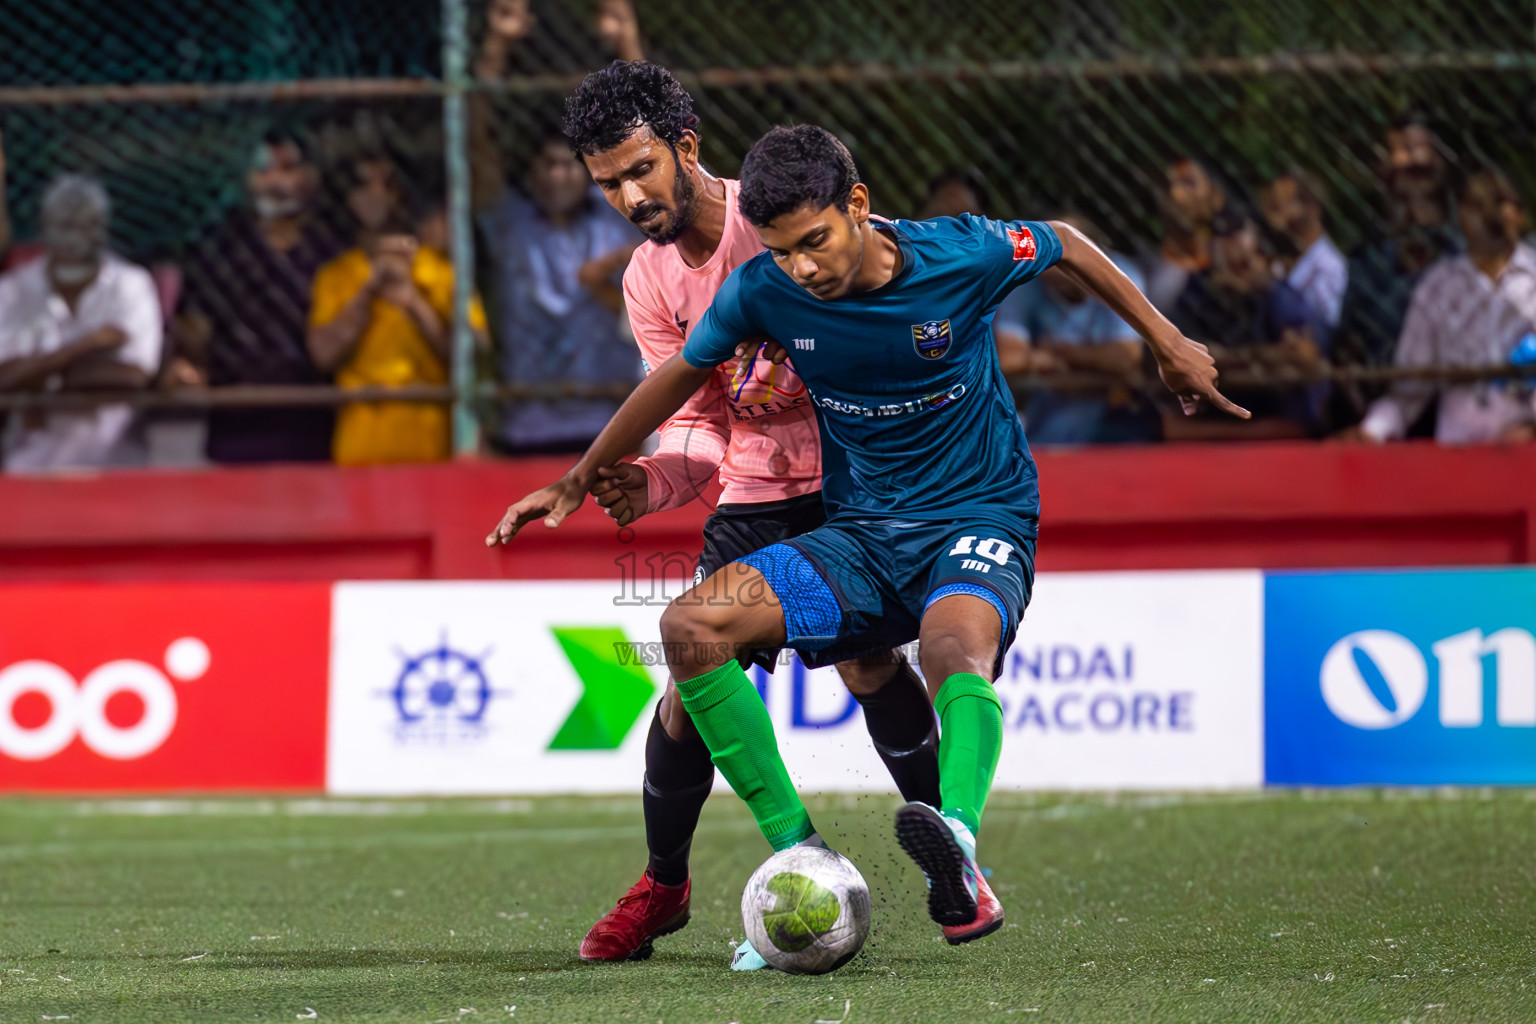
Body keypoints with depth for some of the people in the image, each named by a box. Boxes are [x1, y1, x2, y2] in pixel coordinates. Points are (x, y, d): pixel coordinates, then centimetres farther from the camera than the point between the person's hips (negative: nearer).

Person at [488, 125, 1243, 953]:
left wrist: (1168, 343, 12)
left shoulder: (961, 255, -16)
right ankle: (797, 854, -16)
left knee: (956, 644, -39)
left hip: (982, 514, -4)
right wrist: (578, 483, 17)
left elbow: (1066, 246, 5)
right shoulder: (764, 289, -9)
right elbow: (680, 377, 9)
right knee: (691, 626, -19)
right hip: (860, 532, 4)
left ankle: (960, 855, -64)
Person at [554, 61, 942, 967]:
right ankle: (663, 885, 16)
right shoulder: (649, 282, 3)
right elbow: (697, 425, 3)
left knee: (868, 660, -21)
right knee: (691, 676, -3)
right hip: (752, 494, 5)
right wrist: (650, 482, -18)